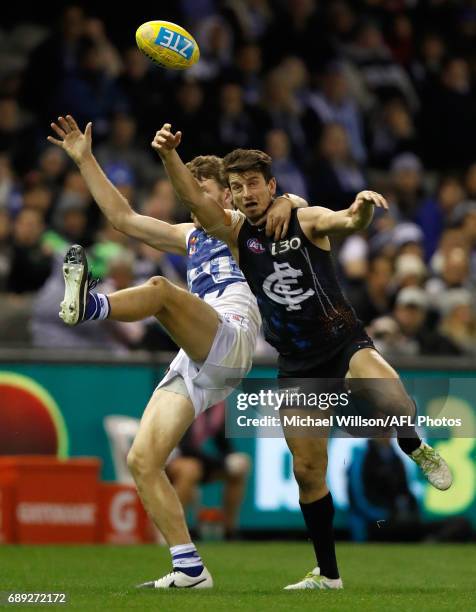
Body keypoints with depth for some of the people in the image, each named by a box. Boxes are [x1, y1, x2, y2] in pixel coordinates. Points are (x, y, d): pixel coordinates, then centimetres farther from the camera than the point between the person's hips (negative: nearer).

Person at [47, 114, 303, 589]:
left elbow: (300, 206, 7)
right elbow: (123, 217, 32)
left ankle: (90, 305, -65)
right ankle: (189, 570, -8)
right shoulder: (190, 237, 33)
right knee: (142, 462, -6)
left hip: (229, 341, -7)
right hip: (193, 363, 7)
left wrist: (285, 203, -15)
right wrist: (85, 160, 29)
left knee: (160, 289, -33)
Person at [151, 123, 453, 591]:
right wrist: (168, 155, -33)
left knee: (391, 399, -37)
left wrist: (361, 209, -50)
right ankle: (327, 573, 18)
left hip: (344, 341, -4)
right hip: (296, 364, 4)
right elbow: (193, 198, -15)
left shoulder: (306, 220, -6)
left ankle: (414, 448, -6)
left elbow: (348, 222, -26)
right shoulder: (234, 231, 1)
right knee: (307, 471, 5)